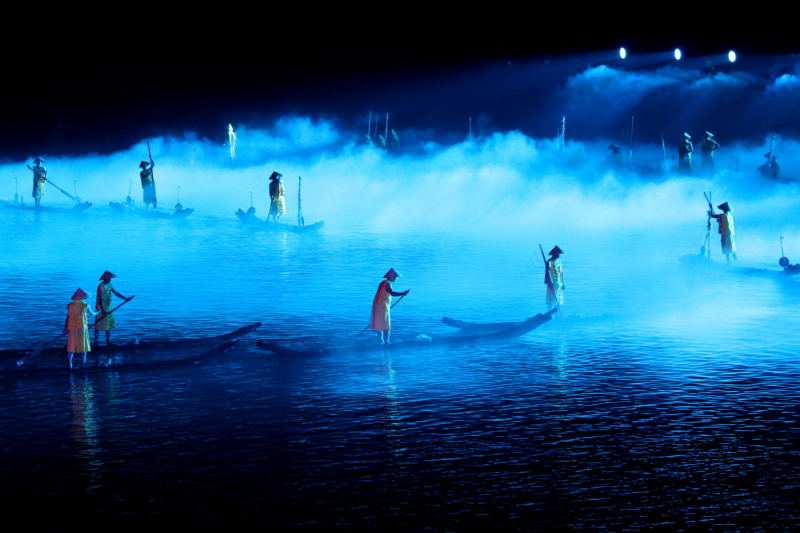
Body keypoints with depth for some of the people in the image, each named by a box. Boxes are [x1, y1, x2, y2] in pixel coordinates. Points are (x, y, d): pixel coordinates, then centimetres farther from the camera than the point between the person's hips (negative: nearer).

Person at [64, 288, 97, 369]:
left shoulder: (70, 306, 0)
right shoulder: (85, 305, -4)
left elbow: (68, 318, 1)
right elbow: (92, 314, 13)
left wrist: (65, 329, 10)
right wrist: (96, 313, 36)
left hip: (72, 328, 2)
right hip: (82, 328, -2)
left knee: (71, 346, 7)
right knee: (83, 345, 9)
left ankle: (70, 364, 3)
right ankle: (83, 363, 9)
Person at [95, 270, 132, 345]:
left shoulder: (109, 285, 5)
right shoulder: (100, 287, -20)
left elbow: (116, 293, 13)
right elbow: (100, 300, -24)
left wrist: (126, 299, 10)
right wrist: (103, 311, -29)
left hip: (108, 308, 8)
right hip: (101, 308, -8)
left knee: (109, 324, 8)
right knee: (98, 324, -1)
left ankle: (108, 341, 14)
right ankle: (95, 341, 6)